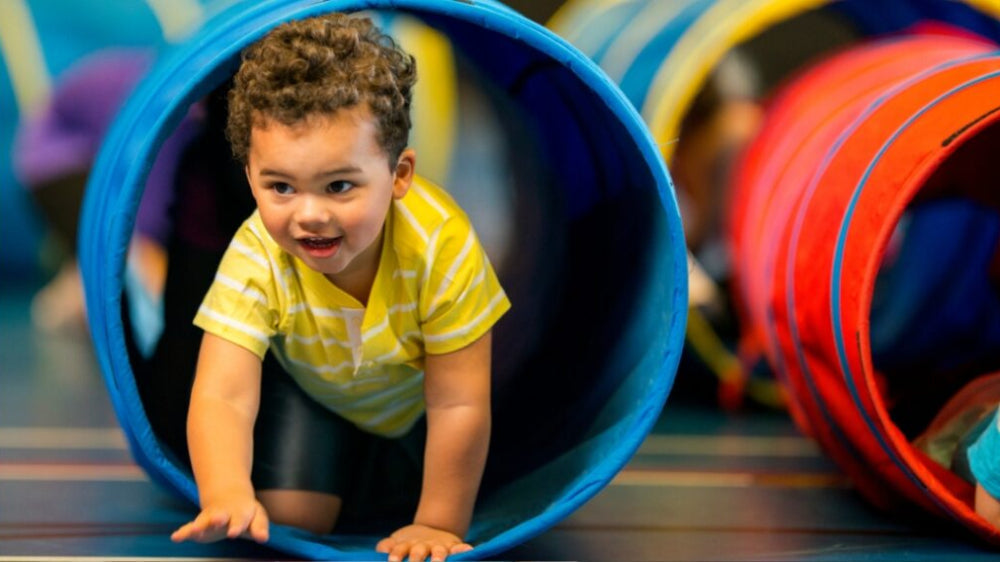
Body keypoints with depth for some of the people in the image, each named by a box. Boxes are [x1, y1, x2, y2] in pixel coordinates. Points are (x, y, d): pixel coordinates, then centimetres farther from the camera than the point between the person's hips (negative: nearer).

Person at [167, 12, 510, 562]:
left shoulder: (441, 246, -40)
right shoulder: (256, 259, -36)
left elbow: (458, 404, -32)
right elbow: (221, 396, -42)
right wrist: (227, 495, -62)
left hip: (415, 398, 0)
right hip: (310, 390, 0)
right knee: (288, 517, -14)